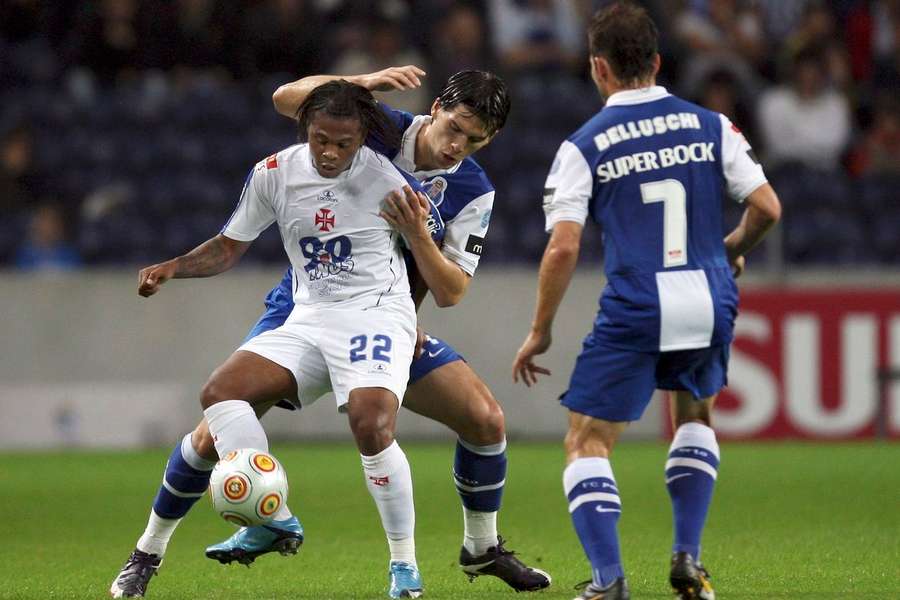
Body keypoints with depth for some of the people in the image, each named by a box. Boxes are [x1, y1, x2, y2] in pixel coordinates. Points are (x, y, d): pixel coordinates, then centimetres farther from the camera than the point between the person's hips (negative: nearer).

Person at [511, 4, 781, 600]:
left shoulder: (583, 146, -2)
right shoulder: (710, 125, 5)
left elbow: (563, 247, -9)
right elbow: (766, 209, 1)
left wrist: (540, 332, 1)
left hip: (634, 314, -4)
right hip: (710, 304, 4)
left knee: (587, 441, 6)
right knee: (695, 416, 30)